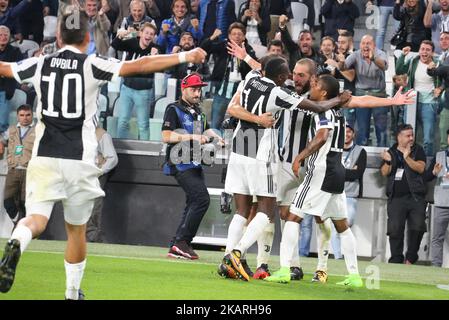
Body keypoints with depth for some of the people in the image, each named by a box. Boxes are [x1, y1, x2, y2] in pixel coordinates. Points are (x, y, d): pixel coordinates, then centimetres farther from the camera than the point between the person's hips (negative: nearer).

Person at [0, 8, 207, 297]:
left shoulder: (40, 65, 6)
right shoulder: (92, 65, -3)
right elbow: (140, 66, -10)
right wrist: (185, 57, -5)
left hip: (44, 157, 1)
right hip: (79, 159, -1)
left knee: (36, 219, -7)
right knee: (76, 228, 14)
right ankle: (73, 292, 24)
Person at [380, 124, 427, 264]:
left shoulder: (417, 150, 8)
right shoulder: (391, 152, 13)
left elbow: (420, 168, -6)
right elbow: (384, 173, 6)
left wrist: (407, 158, -19)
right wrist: (388, 161, -13)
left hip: (415, 197, -1)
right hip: (396, 198, 1)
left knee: (417, 228, -9)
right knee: (395, 230, -4)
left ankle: (410, 259, 3)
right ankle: (396, 260, 1)